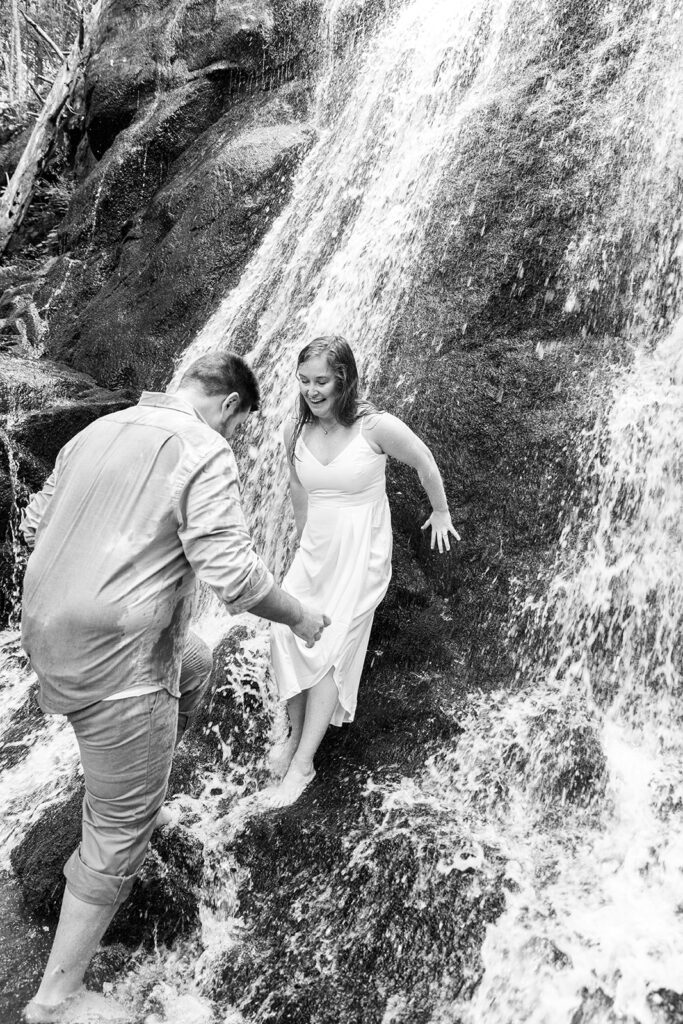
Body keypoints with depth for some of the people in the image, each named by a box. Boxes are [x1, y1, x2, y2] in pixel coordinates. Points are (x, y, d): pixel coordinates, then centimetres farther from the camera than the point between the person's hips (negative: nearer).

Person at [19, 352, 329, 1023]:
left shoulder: (95, 431, 8)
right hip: (115, 666, -8)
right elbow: (232, 573, -22)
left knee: (193, 664, 31)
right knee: (120, 833, 9)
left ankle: (139, 807, 41)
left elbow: (34, 524, 17)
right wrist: (299, 616, -5)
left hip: (46, 637, 8)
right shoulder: (203, 452, -15)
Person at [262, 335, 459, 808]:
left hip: (361, 553, -4)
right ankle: (297, 732, 13)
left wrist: (441, 513, 13)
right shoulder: (295, 431, -2)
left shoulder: (375, 427, -17)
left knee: (330, 648, -9)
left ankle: (302, 764, 0)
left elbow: (425, 463, 0)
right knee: (286, 631, -11)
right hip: (314, 550, 4)